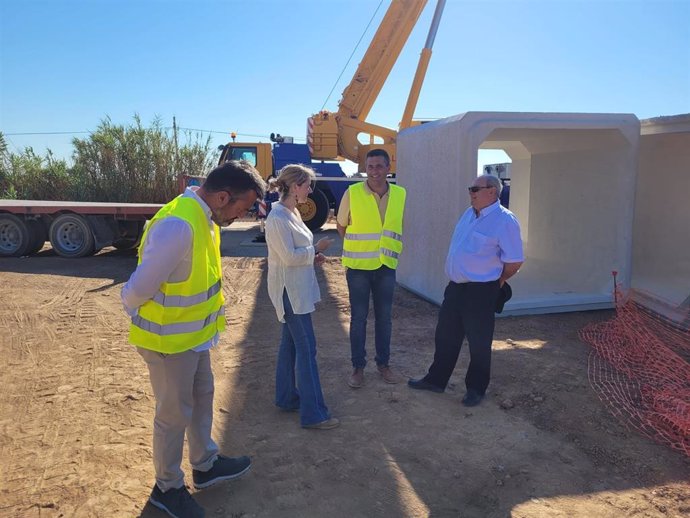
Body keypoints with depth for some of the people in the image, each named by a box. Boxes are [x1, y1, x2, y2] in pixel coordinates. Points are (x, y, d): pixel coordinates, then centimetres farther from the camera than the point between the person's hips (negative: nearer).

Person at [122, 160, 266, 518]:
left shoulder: (205, 217, -1)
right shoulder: (178, 226, -32)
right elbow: (136, 290, -25)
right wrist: (150, 325, -5)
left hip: (194, 333, 9)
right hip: (169, 339, -9)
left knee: (202, 397, 23)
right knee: (174, 414, 10)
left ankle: (205, 465, 44)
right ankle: (167, 488, 33)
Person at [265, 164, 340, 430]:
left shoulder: (292, 212, 11)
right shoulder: (278, 217, -19)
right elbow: (289, 256, -22)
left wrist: (313, 256, 3)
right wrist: (316, 249, -10)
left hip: (297, 289, 10)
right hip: (290, 291, -10)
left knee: (291, 343, 17)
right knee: (306, 348, -6)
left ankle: (286, 397, 30)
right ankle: (313, 413, 1)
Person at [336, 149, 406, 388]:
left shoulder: (400, 194, 0)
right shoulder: (352, 193, -9)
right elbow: (341, 226, 3)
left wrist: (390, 249, 8)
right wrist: (359, 246, 5)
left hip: (387, 266, 3)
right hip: (358, 266, -3)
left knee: (384, 317, 12)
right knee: (358, 318, 6)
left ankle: (383, 363, 28)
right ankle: (358, 367, 19)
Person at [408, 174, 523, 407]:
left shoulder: (504, 220, -16)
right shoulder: (469, 213, 9)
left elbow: (514, 261, -15)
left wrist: (496, 282, -2)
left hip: (481, 291, -8)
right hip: (456, 286, 8)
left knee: (478, 342, 7)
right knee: (445, 336, 16)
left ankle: (476, 389, 25)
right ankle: (436, 379, 31)